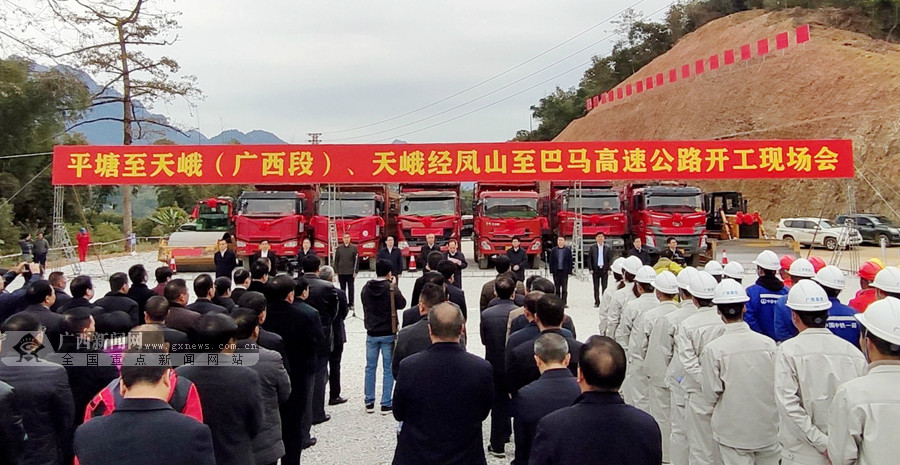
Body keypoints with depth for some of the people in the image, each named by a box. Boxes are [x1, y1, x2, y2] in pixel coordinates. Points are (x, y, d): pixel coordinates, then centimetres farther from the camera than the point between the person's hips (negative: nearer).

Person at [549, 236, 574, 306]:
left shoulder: (568, 250, 3)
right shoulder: (553, 250, 7)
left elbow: (570, 261, 1)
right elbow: (551, 261, 6)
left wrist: (570, 271, -5)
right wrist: (551, 271, -1)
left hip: (564, 271, -2)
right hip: (556, 271, 2)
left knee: (564, 288, -2)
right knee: (557, 288, 5)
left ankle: (564, 303, 1)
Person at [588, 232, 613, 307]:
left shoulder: (608, 248, 4)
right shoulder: (592, 247, 4)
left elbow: (610, 259, 4)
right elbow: (589, 259, 3)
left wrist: (609, 269, -5)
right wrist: (591, 269, -5)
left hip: (604, 270, 0)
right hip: (596, 270, 0)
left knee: (604, 287, 1)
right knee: (596, 287, 4)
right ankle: (597, 303, 9)